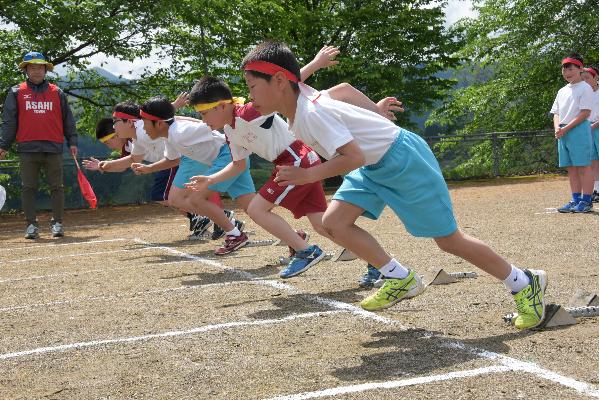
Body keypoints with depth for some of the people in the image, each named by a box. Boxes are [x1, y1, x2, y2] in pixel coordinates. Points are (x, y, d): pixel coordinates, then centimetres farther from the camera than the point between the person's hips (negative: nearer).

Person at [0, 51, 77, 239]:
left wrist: (72, 142, 6)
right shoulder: (16, 93, 9)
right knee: (28, 188, 1)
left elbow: (68, 120, 13)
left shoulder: (57, 93, 11)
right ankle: (31, 225, 7)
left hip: (53, 148, 0)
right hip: (27, 149, 0)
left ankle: (57, 224, 7)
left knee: (57, 187, 0)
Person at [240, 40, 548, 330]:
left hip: (402, 160, -9)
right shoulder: (301, 101, -1)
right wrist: (374, 111, 27)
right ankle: (401, 279, 8)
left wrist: (308, 175, -31)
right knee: (334, 221, -4)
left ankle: (525, 284, 16)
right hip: (374, 165, 9)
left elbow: (354, 157, -34)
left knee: (449, 240, -1)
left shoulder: (312, 112, -29)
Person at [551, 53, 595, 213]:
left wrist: (566, 128, -16)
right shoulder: (562, 91, 20)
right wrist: (557, 128, -2)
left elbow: (585, 113, -12)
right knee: (571, 168, 9)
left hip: (579, 129, -8)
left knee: (583, 167, -7)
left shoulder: (585, 88, -4)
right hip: (563, 132, 8)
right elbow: (556, 113, 20)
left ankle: (586, 201, -6)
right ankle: (576, 200, 14)